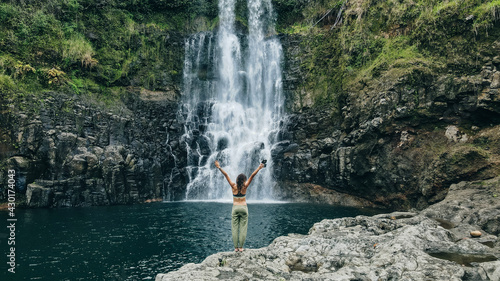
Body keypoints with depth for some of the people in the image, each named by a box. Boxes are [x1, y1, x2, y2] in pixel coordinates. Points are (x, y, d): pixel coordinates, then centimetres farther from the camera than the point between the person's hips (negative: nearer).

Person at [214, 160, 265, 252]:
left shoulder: (233, 186, -7)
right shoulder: (245, 186, -7)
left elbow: (226, 175, -7)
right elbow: (252, 176, -9)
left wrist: (219, 167, -8)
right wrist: (259, 168, -8)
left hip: (235, 208, 1)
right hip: (244, 208, 0)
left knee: (235, 228, 5)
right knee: (243, 228, 4)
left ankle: (236, 247, 4)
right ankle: (241, 247, 4)